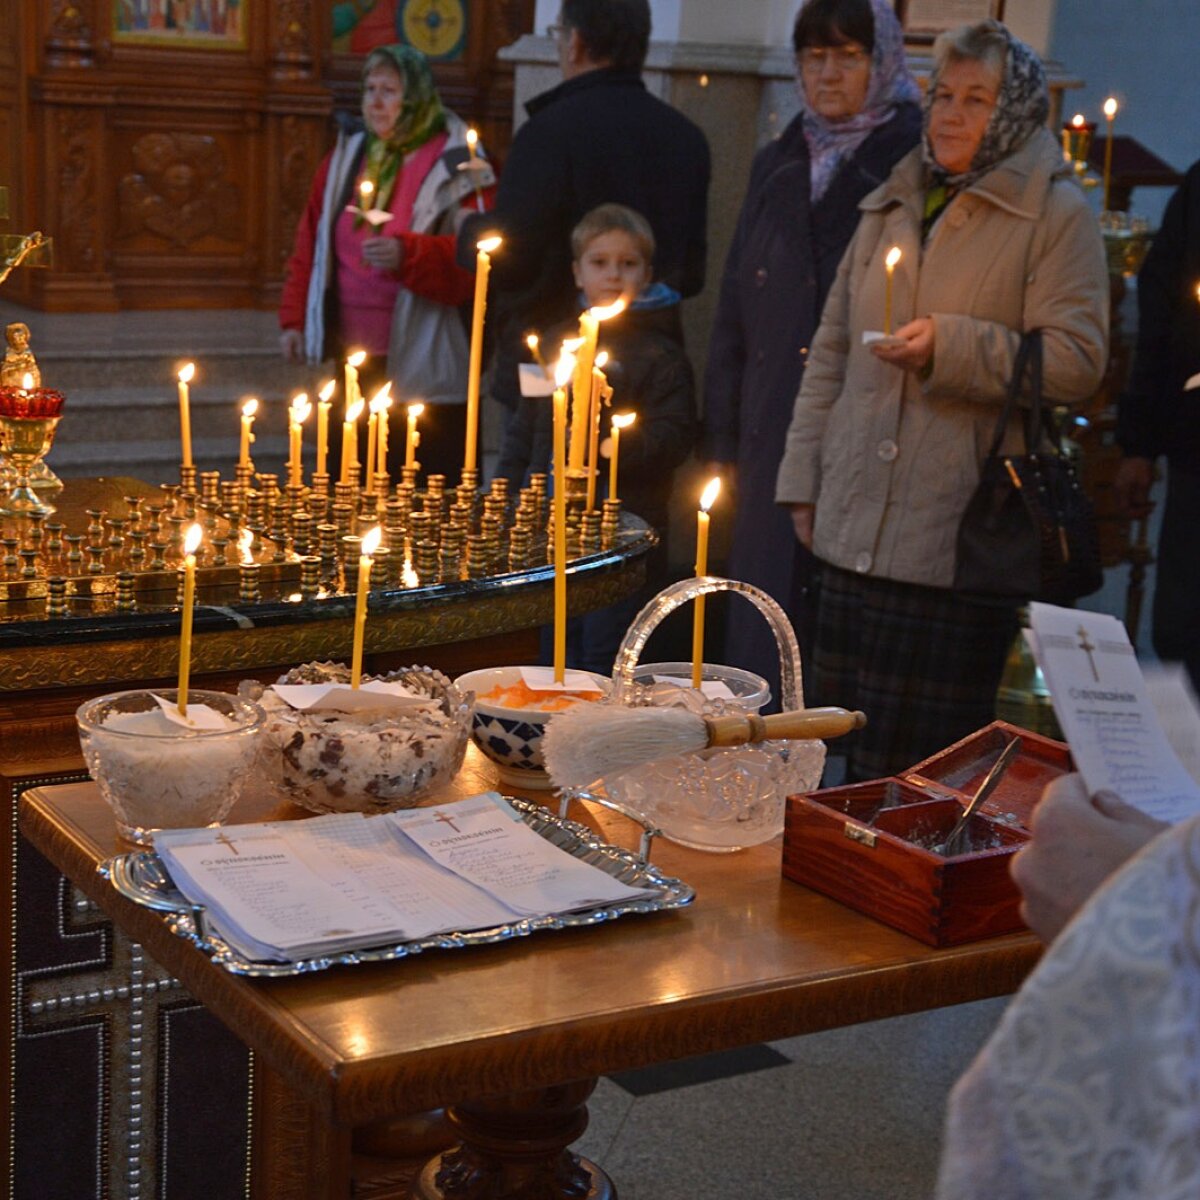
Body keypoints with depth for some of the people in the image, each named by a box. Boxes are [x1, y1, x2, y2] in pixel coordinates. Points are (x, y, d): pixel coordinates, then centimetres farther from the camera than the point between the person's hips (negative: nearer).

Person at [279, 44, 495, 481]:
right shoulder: (345, 156, 13)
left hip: (419, 366, -5)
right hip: (349, 358, 5)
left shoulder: (454, 164, -4)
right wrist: (294, 318, 10)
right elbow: (309, 245, 17)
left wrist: (406, 254, -27)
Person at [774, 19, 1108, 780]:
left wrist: (950, 347, -19)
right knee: (850, 750, 9)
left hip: (961, 541, -6)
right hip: (856, 528, 6)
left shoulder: (1057, 216, 0)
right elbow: (831, 352, 21)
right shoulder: (890, 207, 19)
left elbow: (1077, 361, -10)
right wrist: (804, 477, 15)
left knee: (929, 764, -2)